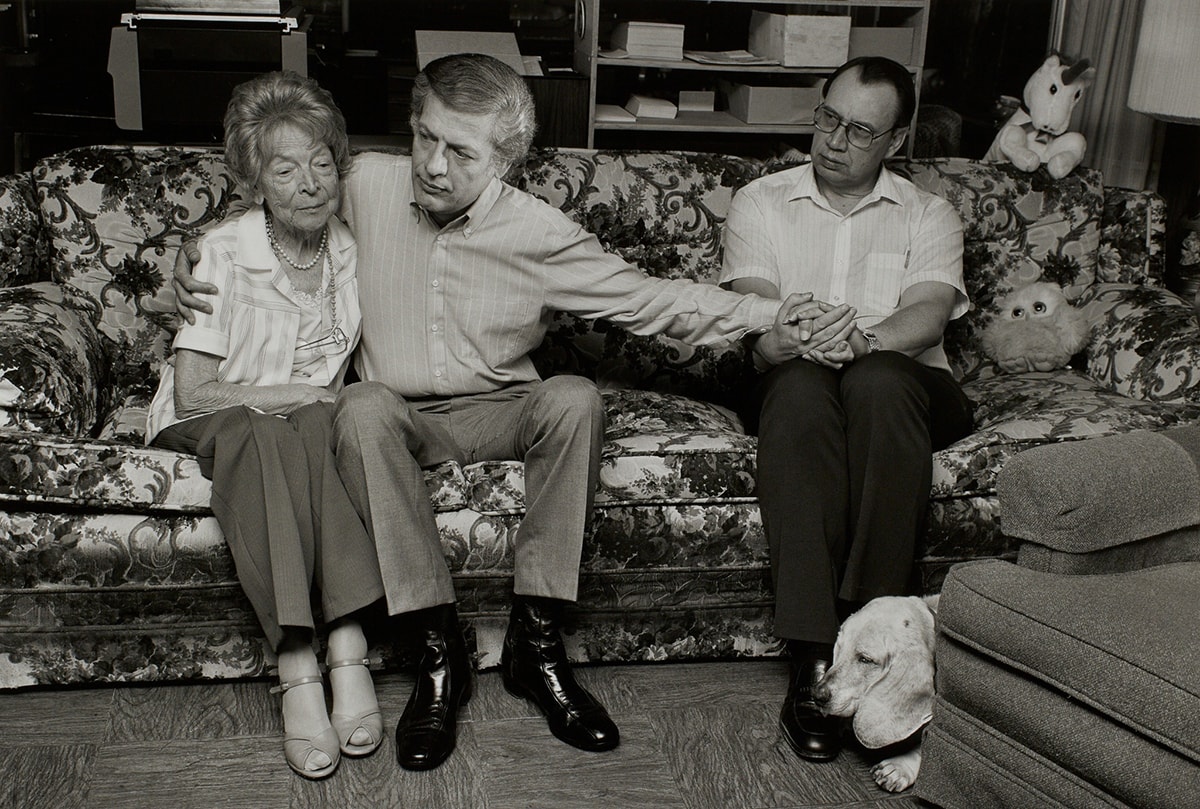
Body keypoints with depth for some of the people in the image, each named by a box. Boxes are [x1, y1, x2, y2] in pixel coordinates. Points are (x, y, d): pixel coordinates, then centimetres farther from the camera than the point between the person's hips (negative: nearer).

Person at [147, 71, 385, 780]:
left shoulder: (349, 251, -2)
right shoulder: (224, 254, -13)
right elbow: (192, 392, -14)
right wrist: (296, 392, -19)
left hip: (317, 421, 3)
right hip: (217, 420, -2)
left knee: (328, 426, -35)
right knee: (263, 436, -38)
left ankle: (349, 652, -41)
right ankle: (297, 670, -43)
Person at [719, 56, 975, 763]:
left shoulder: (929, 215, 14)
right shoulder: (761, 202, 15)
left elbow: (928, 314, -5)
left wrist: (865, 338, -28)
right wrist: (794, 339, -26)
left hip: (904, 389, 1)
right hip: (794, 383, 0)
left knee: (878, 380, -37)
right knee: (800, 385, -38)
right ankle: (814, 655, -40)